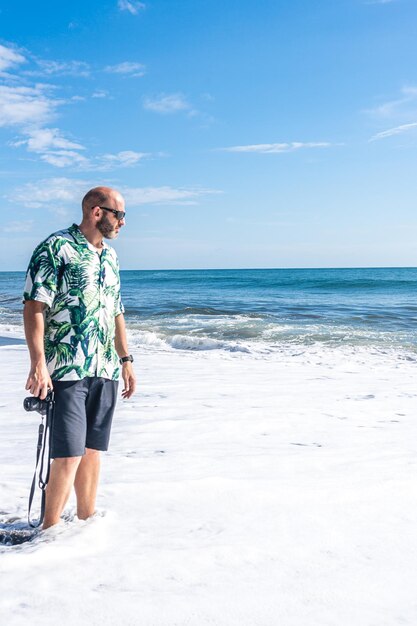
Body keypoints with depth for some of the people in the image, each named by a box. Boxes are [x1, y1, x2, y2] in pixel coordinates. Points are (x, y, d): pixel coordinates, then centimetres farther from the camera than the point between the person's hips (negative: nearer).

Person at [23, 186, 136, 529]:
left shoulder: (110, 256, 16)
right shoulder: (56, 248, -7)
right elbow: (34, 307, -13)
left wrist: (126, 360, 21)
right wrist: (38, 364, -21)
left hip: (105, 371, 7)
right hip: (66, 370, -7)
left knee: (92, 449, 13)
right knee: (69, 454, -7)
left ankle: (87, 519, 25)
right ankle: (50, 531, 7)